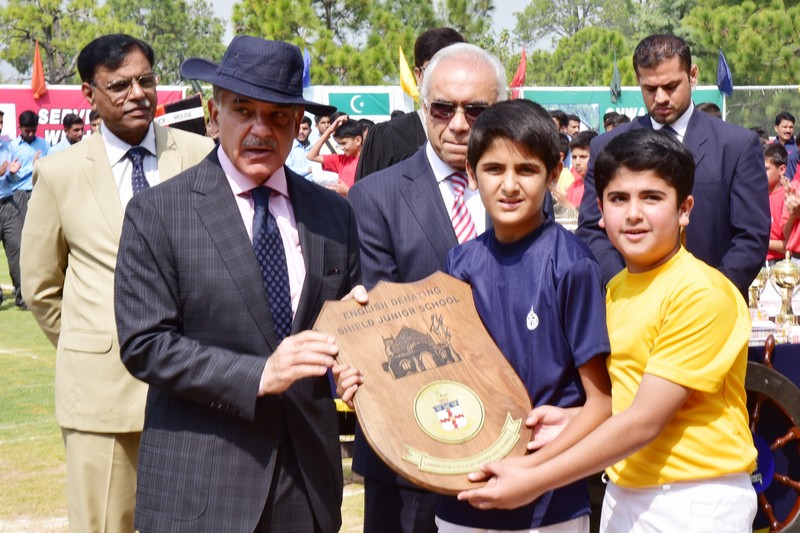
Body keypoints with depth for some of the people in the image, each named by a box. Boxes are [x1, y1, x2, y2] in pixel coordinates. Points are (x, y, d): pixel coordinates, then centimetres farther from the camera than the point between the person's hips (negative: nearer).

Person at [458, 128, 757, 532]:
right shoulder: (615, 289, 6)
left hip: (697, 501, -6)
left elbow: (644, 421, -20)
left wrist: (534, 480, -19)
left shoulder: (702, 294, -17)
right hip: (624, 493, 6)